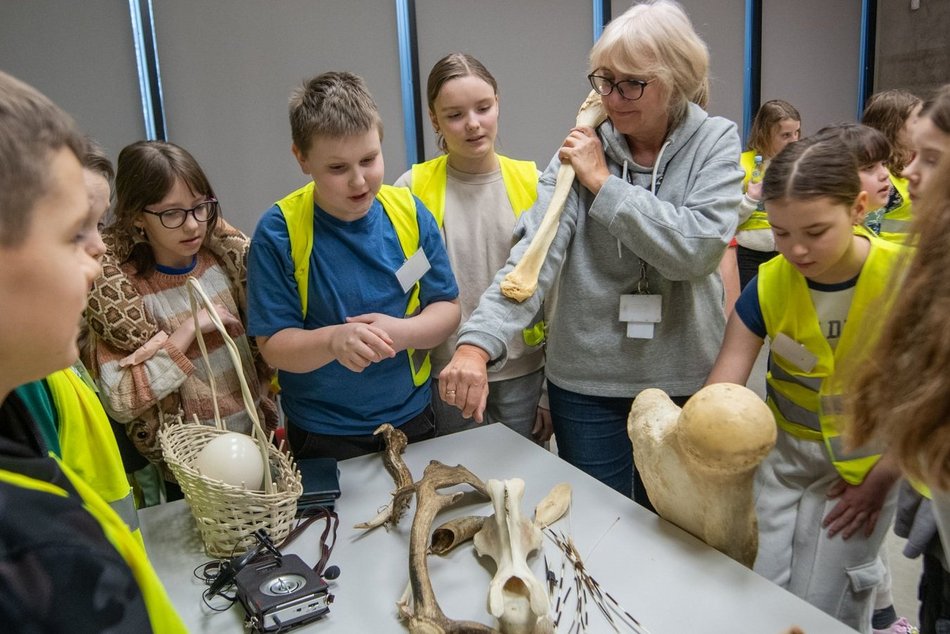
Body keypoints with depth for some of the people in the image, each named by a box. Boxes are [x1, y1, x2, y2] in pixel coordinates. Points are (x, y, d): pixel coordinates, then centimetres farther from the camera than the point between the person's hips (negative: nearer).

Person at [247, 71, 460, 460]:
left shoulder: (409, 212, -8)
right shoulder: (279, 231, -16)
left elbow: (447, 308, -4)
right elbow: (272, 345, -15)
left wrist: (402, 332, -24)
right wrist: (334, 340, -34)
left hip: (411, 418, 3)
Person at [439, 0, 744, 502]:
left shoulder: (715, 142, -4)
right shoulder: (581, 147, -5)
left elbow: (697, 249, -20)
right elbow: (534, 251, -18)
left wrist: (604, 183, -17)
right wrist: (479, 341, -32)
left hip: (684, 380, 1)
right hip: (586, 381, 0)